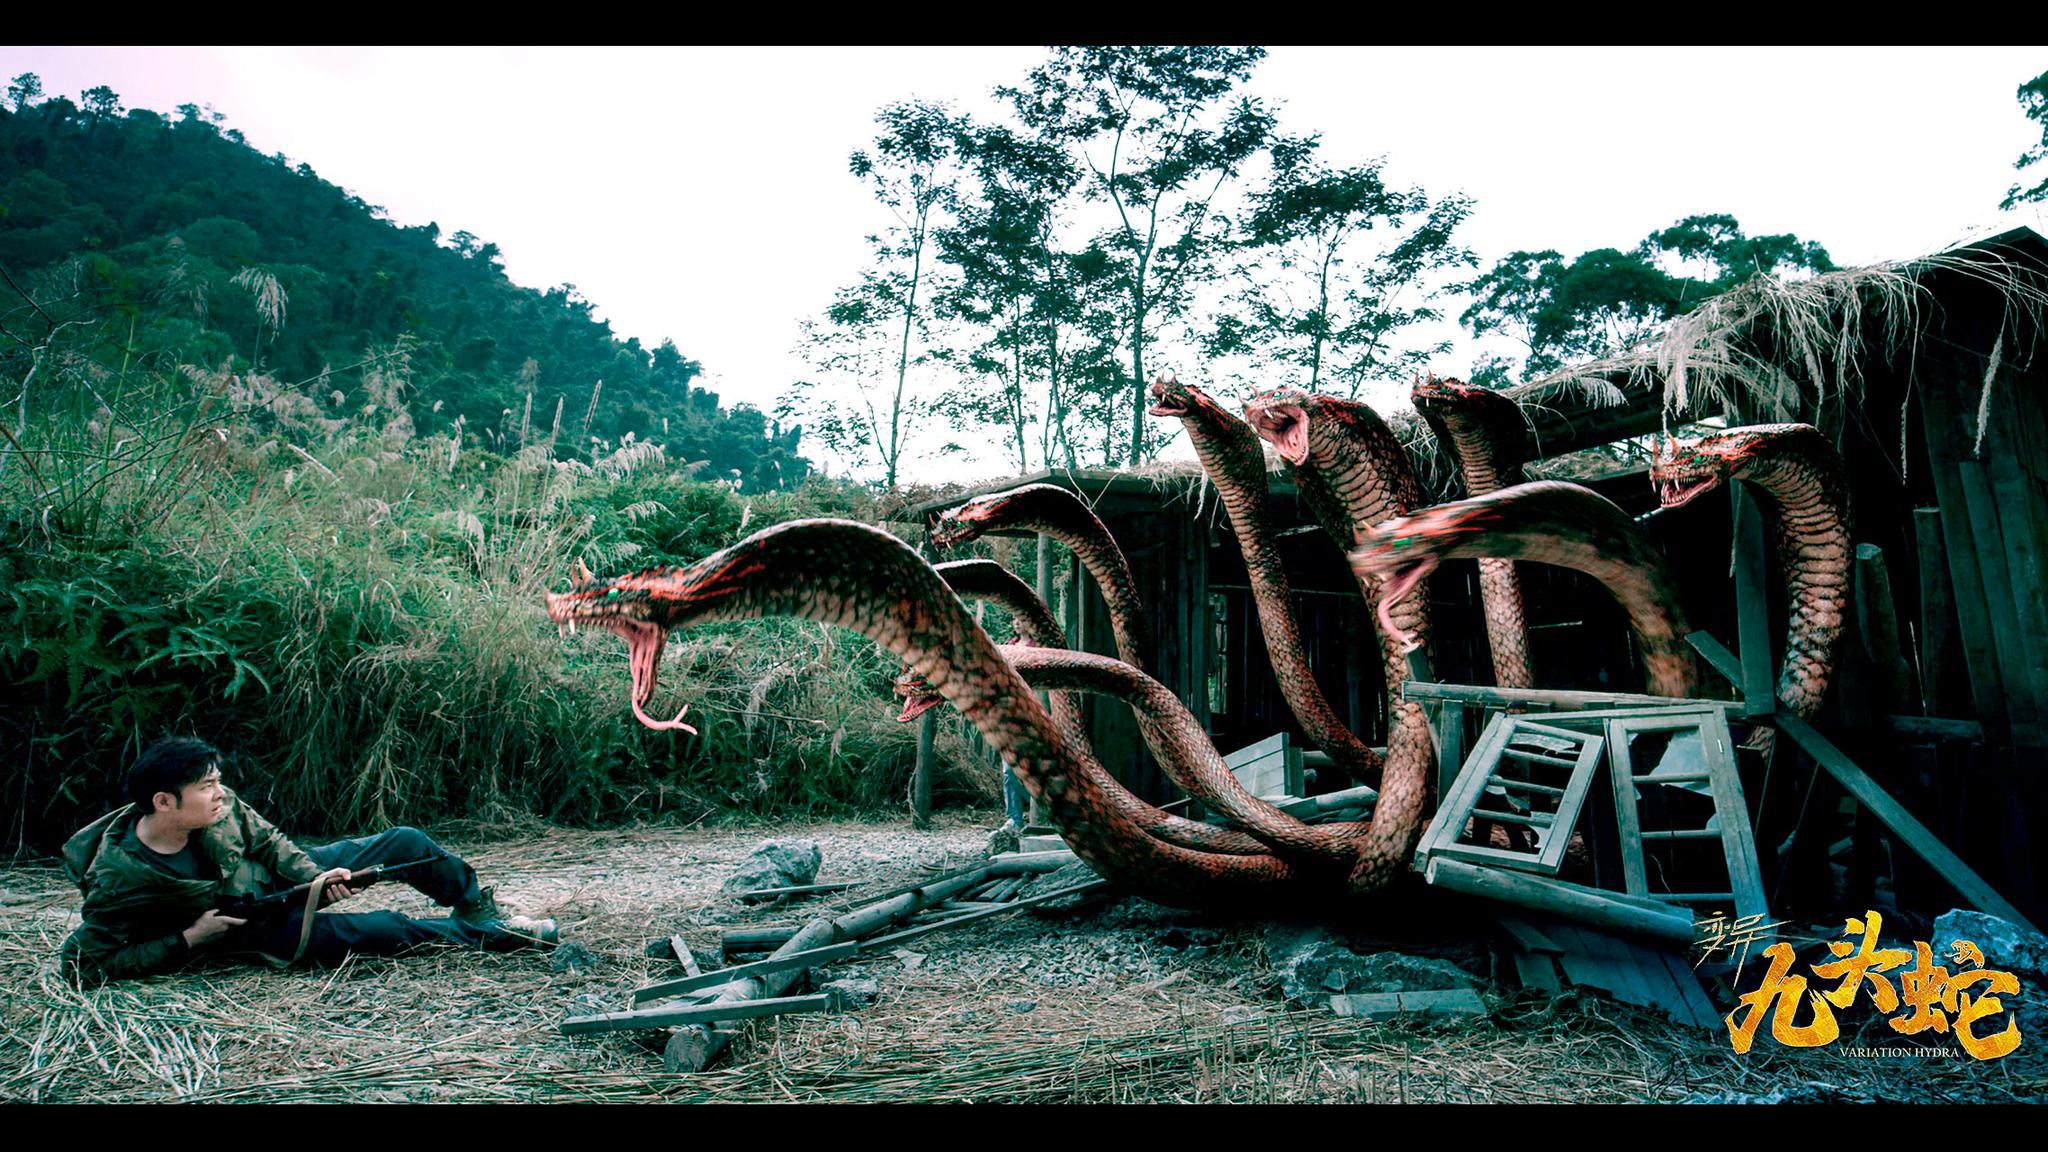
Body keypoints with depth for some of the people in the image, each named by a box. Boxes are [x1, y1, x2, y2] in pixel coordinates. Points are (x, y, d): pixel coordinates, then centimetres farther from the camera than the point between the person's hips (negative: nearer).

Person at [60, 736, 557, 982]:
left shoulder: (219, 805, -16)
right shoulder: (118, 880, -28)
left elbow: (267, 839, 0)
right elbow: (85, 961, -19)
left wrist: (313, 876, -16)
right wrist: (188, 939, -25)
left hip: (280, 875, 6)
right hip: (257, 933, -5)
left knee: (407, 843, -2)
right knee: (387, 930, -22)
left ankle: (478, 907, 21)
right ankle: (489, 934, 1)